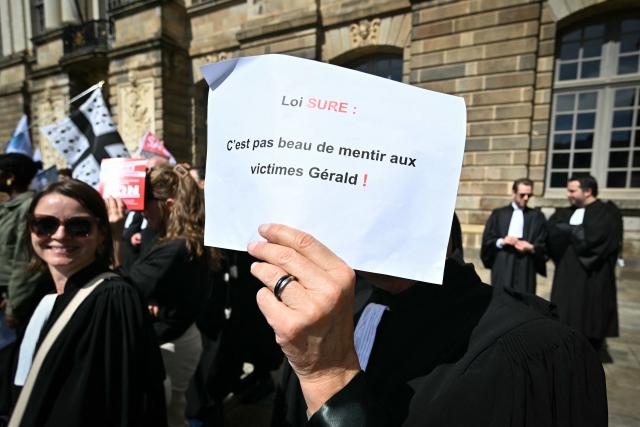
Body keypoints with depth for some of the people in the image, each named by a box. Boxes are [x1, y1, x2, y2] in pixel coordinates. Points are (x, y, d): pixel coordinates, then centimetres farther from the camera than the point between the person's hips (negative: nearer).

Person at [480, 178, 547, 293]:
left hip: (526, 269, 1)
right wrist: (501, 241, -14)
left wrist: (531, 247, -14)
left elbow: (544, 245, 6)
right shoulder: (498, 214, 9)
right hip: (501, 267, 0)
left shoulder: (537, 216, 11)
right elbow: (487, 240, 5)